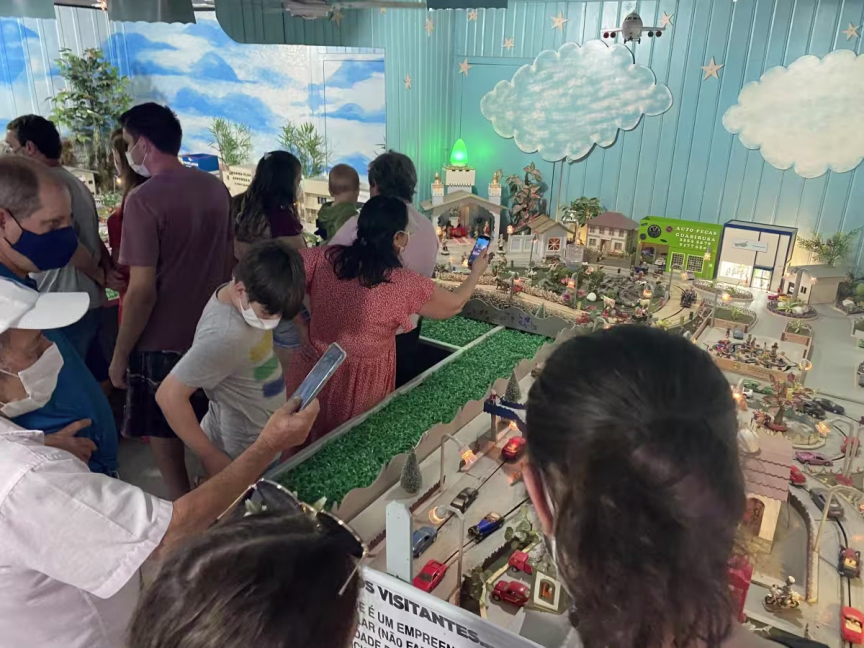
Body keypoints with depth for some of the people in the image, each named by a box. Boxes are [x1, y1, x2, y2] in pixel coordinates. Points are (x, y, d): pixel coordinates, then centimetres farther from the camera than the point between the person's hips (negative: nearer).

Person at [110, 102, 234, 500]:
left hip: (161, 341, -7)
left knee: (163, 434, 12)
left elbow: (142, 291, -21)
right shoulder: (215, 188, 1)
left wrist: (120, 354, -11)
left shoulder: (143, 199, -20)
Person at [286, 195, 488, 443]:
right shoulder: (406, 285, -21)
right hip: (360, 388, -3)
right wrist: (477, 271, 15)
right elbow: (453, 305, -3)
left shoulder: (324, 259, -15)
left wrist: (301, 325, 1)